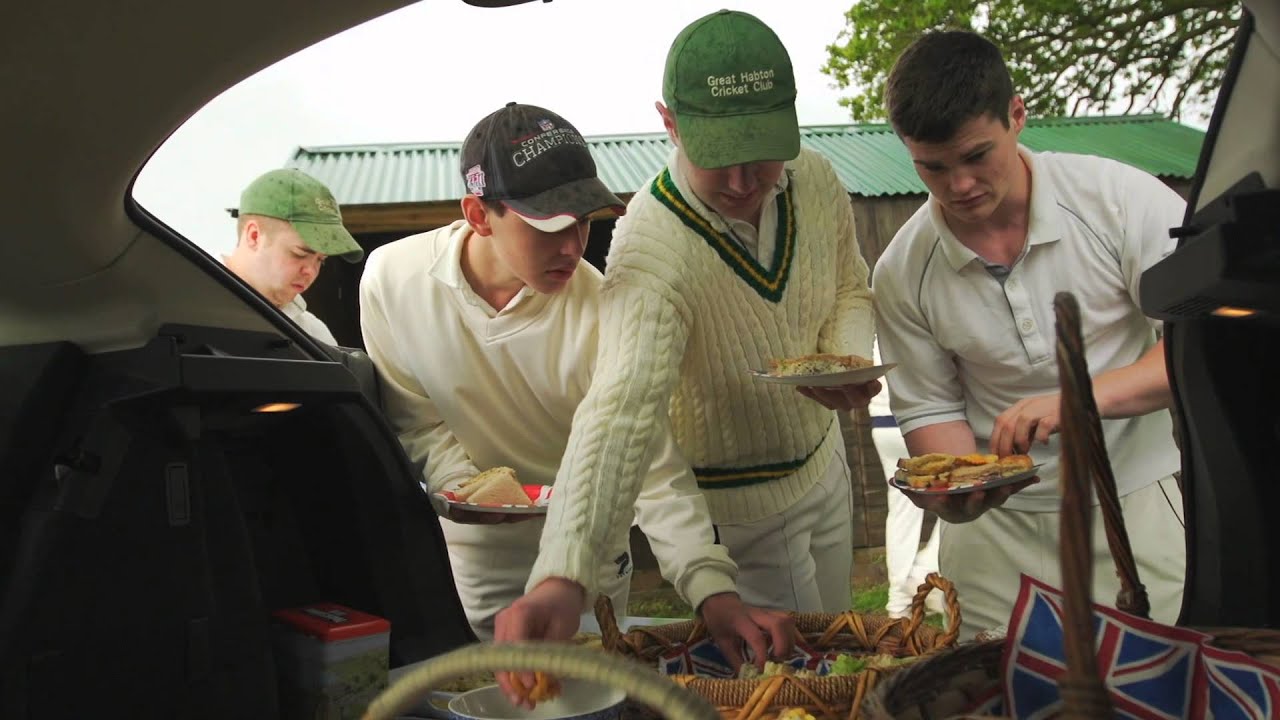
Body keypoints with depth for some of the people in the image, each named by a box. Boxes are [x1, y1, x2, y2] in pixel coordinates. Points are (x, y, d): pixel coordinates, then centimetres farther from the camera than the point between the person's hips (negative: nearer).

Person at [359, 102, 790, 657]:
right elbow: (413, 416, -3)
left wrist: (713, 590, -38)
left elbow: (653, 470, -26)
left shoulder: (600, 314, -24)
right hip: (462, 563, 1)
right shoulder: (392, 278, -16)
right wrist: (457, 485, -20)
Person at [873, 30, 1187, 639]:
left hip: (1140, 501, -1)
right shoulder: (902, 273, -5)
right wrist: (959, 489, -18)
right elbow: (930, 407, 2)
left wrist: (1082, 396, -27)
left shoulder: (1119, 197, -12)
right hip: (1000, 520, 2)